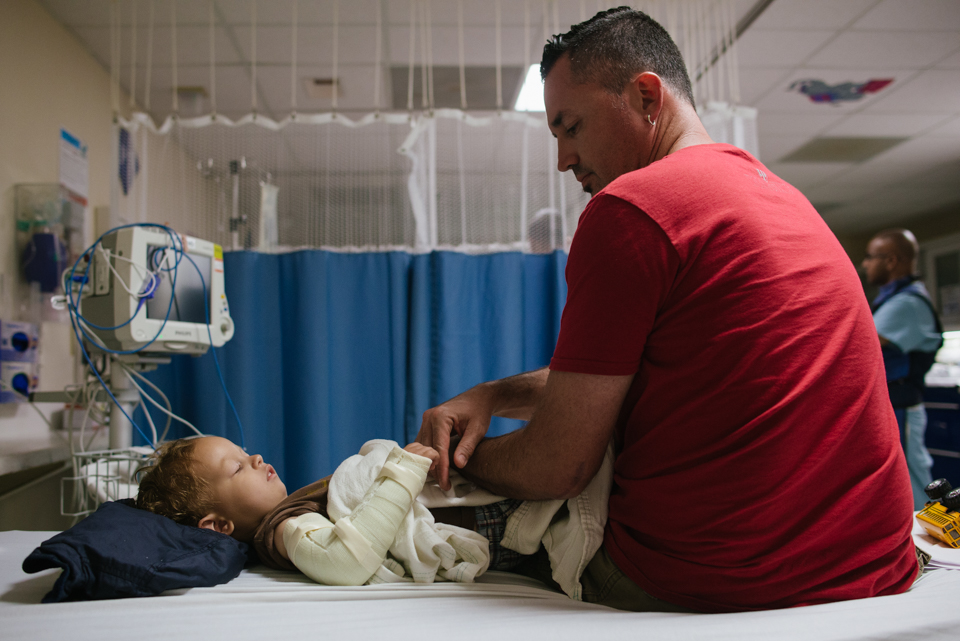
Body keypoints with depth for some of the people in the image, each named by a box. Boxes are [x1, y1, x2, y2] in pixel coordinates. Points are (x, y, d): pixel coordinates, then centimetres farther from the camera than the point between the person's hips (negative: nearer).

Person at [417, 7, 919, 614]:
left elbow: (553, 469, -13)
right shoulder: (773, 187, 13)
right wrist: (489, 395, 6)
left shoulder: (628, 208, -16)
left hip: (714, 587, -8)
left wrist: (454, 455, 5)